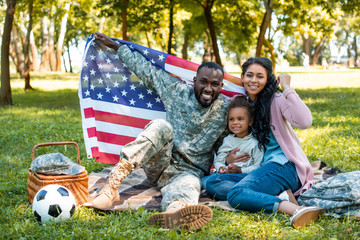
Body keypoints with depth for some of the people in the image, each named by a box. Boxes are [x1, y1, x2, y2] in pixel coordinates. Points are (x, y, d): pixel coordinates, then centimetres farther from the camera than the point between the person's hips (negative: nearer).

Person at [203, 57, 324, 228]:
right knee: (211, 182, -16)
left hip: (283, 165, -8)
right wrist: (227, 159, 4)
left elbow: (304, 122, -21)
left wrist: (287, 88, -12)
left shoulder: (276, 100, 0)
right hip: (258, 171, 8)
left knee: (236, 193, -30)